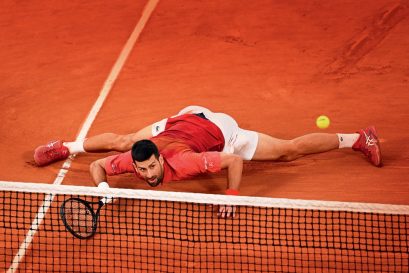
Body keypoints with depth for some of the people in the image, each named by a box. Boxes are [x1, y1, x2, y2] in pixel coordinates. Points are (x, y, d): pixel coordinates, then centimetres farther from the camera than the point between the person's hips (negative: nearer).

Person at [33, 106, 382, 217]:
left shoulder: (181, 163, -43)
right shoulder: (131, 160, -30)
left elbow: (235, 161, -37)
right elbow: (97, 167, -11)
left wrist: (233, 195, -39)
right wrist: (103, 187, -28)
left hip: (217, 130, -5)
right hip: (184, 118, 5)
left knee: (290, 150, 1)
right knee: (122, 141, 18)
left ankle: (359, 138, 16)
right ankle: (67, 146, 47)